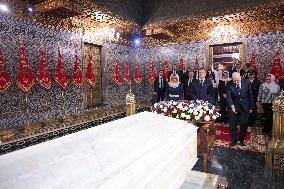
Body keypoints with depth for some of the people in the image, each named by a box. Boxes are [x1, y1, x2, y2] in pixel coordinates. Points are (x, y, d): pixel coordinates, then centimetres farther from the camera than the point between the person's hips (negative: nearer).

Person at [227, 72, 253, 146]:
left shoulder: (247, 82, -7)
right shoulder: (229, 84, -10)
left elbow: (250, 95, 0)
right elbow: (228, 96, -15)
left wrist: (251, 107, 2)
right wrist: (232, 105, -31)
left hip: (244, 107, 1)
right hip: (233, 106, 0)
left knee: (244, 124, 7)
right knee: (232, 124, 4)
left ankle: (241, 140, 27)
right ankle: (234, 140, 21)